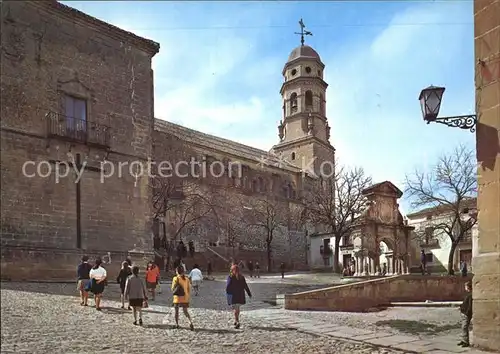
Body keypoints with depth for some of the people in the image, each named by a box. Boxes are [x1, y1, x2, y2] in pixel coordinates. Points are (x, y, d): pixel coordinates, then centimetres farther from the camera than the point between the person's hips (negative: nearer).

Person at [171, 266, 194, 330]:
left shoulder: (176, 278, -9)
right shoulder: (187, 279, 3)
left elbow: (173, 288, -5)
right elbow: (189, 289, 6)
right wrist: (188, 297, 13)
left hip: (177, 298, -4)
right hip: (185, 298, 4)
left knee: (176, 311, 14)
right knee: (185, 311, 11)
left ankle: (177, 324, 20)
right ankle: (190, 322, -11)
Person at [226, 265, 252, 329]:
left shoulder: (230, 277, -9)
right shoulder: (242, 277, 3)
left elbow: (228, 286, -11)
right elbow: (245, 286, 4)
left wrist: (227, 292, 5)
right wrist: (249, 294, 8)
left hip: (233, 295, -4)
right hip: (240, 295, 4)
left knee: (235, 309, -4)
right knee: (238, 308, 20)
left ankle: (237, 322, -17)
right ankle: (236, 320, 32)